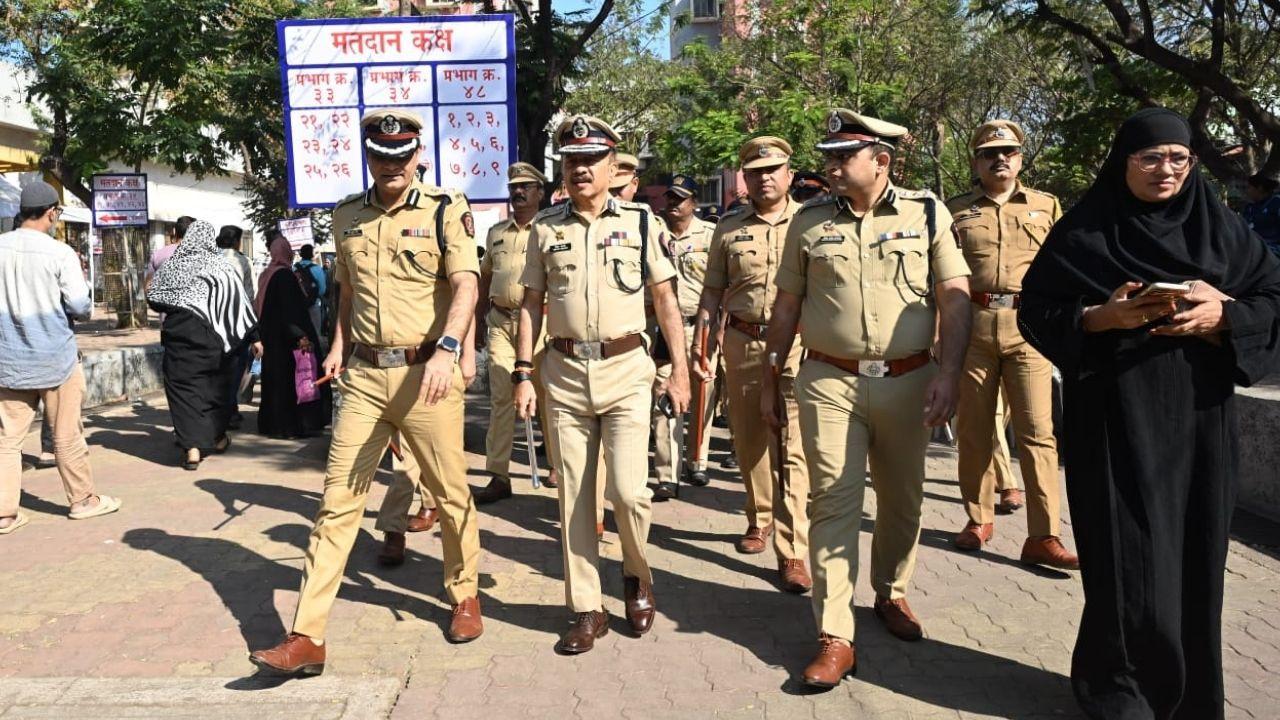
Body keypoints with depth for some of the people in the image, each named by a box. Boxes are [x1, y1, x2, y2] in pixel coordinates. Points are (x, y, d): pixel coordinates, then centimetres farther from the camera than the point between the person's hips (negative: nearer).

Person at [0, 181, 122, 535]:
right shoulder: (61, 253, -13)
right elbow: (81, 307, -12)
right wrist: (81, 281, 7)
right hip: (55, 359, -3)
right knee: (67, 436, 8)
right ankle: (82, 500, 20)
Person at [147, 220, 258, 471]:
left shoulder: (172, 265, 2)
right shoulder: (224, 266, 0)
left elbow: (153, 299, 7)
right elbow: (242, 302, -1)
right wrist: (254, 336, 3)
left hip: (180, 335, -1)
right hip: (215, 336, 1)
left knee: (184, 386, 2)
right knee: (216, 384, 17)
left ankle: (192, 448, -8)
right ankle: (218, 437, 30)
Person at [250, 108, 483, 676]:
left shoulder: (445, 210, -3)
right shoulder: (347, 216, 12)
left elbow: (465, 286, -15)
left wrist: (447, 349, -31)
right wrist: (339, 343, 10)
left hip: (425, 373, -4)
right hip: (364, 375, 4)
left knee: (450, 494, 9)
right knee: (338, 501, 2)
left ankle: (465, 595, 32)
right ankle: (307, 637, 6)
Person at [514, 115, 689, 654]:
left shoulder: (641, 222, 3)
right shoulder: (545, 226, 8)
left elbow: (665, 299, 5)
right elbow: (532, 302, 9)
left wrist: (680, 368, -1)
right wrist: (523, 373, 3)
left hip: (625, 370, -2)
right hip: (565, 372, 2)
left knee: (627, 489, -11)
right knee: (573, 496, 6)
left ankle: (636, 572, 21)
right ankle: (586, 609, 19)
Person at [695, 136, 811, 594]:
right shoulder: (729, 228, 9)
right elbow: (713, 291, 12)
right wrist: (700, 346, 3)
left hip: (798, 344, -3)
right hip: (742, 342, 3)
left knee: (792, 448, -7)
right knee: (749, 439, 13)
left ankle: (793, 552, -4)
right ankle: (759, 519, 33)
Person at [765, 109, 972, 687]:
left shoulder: (927, 212, 3)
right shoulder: (808, 221, 5)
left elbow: (954, 297, 0)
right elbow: (787, 304, 10)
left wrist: (948, 372, -11)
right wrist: (769, 378, 11)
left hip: (907, 381, 1)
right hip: (829, 382, 0)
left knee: (902, 500, 13)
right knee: (833, 504, -3)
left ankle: (891, 594, 38)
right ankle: (835, 639, 2)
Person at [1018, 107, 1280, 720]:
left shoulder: (1221, 227, 8)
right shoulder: (1083, 232, 0)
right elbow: (1036, 312, -2)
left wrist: (1224, 314, -12)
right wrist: (1101, 317, -18)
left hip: (1199, 419, 3)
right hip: (1116, 419, -3)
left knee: (1194, 555, 8)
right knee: (1130, 561, -2)